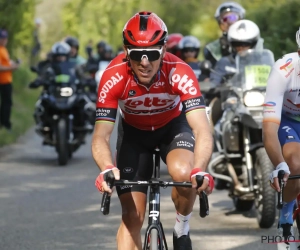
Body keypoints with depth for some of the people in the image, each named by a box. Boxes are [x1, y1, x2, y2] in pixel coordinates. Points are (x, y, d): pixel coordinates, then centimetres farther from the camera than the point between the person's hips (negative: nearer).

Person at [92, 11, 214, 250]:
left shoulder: (179, 72, -35)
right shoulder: (114, 76, -32)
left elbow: (202, 130, -42)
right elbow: (101, 136, -33)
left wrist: (200, 171, -60)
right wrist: (107, 169, -55)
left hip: (173, 126, -1)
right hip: (134, 132, 1)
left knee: (184, 173, -32)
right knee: (132, 217, -6)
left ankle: (182, 228, -2)